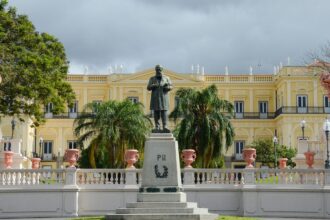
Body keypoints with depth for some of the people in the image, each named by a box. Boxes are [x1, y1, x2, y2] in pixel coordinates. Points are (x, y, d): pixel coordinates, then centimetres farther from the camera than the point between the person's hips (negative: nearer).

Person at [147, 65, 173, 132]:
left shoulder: (166, 78, 14)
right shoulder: (152, 79, 14)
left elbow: (171, 86, 11)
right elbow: (148, 87, 7)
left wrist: (168, 87, -13)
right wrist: (152, 86, -14)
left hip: (164, 97, 0)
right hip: (155, 98, 1)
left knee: (164, 111, -9)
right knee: (156, 112, -2)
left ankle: (165, 127, -13)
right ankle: (157, 127, 0)